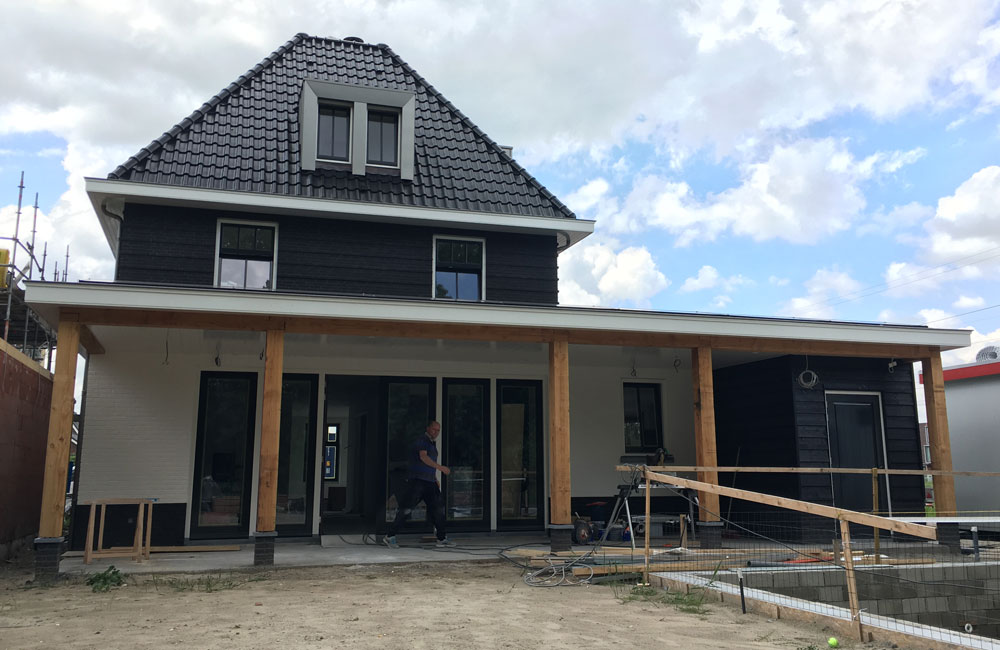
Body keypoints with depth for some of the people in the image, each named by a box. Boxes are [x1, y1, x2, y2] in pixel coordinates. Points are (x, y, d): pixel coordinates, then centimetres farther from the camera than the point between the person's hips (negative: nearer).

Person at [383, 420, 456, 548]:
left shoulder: (432, 443, 20)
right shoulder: (422, 441, -8)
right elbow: (423, 457, -26)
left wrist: (435, 478, 23)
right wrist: (440, 467, -33)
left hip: (430, 482, 9)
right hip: (417, 480, -9)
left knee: (438, 508, 7)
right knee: (406, 509, -8)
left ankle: (442, 539, 14)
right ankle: (389, 536, -1)